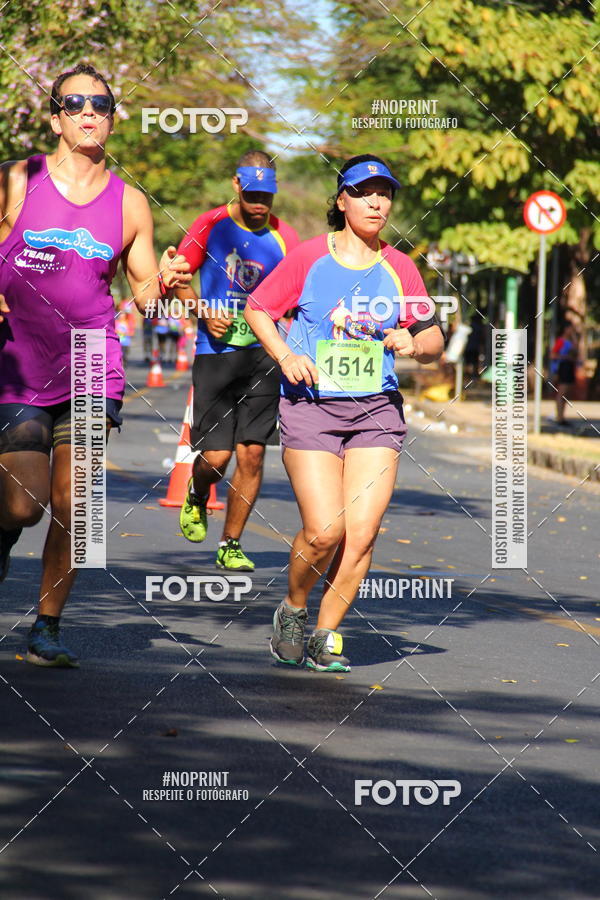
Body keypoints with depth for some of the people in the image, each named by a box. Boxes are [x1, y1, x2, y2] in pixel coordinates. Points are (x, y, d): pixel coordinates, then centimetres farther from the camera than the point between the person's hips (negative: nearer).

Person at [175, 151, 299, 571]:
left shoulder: (283, 237, 3)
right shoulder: (211, 225, -1)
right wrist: (204, 313, -9)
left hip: (263, 355, 1)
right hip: (215, 352, -1)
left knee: (252, 453, -4)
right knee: (216, 456, -5)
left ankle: (231, 545, 11)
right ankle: (197, 495, 32)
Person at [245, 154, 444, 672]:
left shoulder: (399, 268, 8)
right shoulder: (308, 259, 0)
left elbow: (434, 343, 13)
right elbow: (258, 309, 9)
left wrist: (414, 342, -9)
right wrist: (285, 355, -7)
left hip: (377, 410, 3)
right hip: (310, 404, -3)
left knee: (362, 533, -7)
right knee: (324, 531, -13)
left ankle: (327, 635, 11)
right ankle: (293, 608, 16)